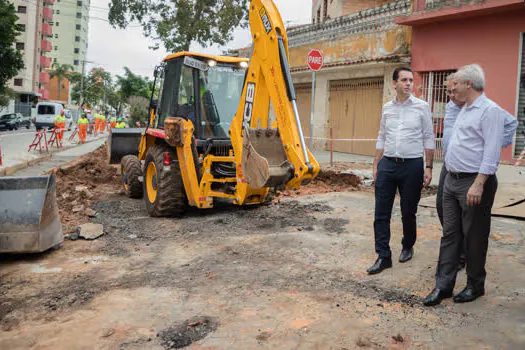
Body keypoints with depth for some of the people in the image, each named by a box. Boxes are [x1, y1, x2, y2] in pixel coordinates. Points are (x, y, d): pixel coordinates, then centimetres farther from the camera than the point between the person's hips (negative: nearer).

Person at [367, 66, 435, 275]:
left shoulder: (421, 107, 0)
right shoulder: (387, 107, 9)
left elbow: (428, 138, 1)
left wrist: (429, 168, -4)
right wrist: (376, 165, 11)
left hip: (412, 165, -3)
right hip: (387, 164, 3)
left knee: (408, 212, 9)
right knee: (381, 213, -1)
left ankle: (408, 247, 33)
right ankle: (383, 256, 7)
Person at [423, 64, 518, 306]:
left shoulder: (490, 111, -12)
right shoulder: (464, 110, 16)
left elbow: (491, 153, -19)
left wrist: (478, 184, -24)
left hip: (474, 182, -8)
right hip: (452, 180, 9)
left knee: (474, 238, 4)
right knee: (450, 234, 8)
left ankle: (475, 285, 20)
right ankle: (443, 285, 14)